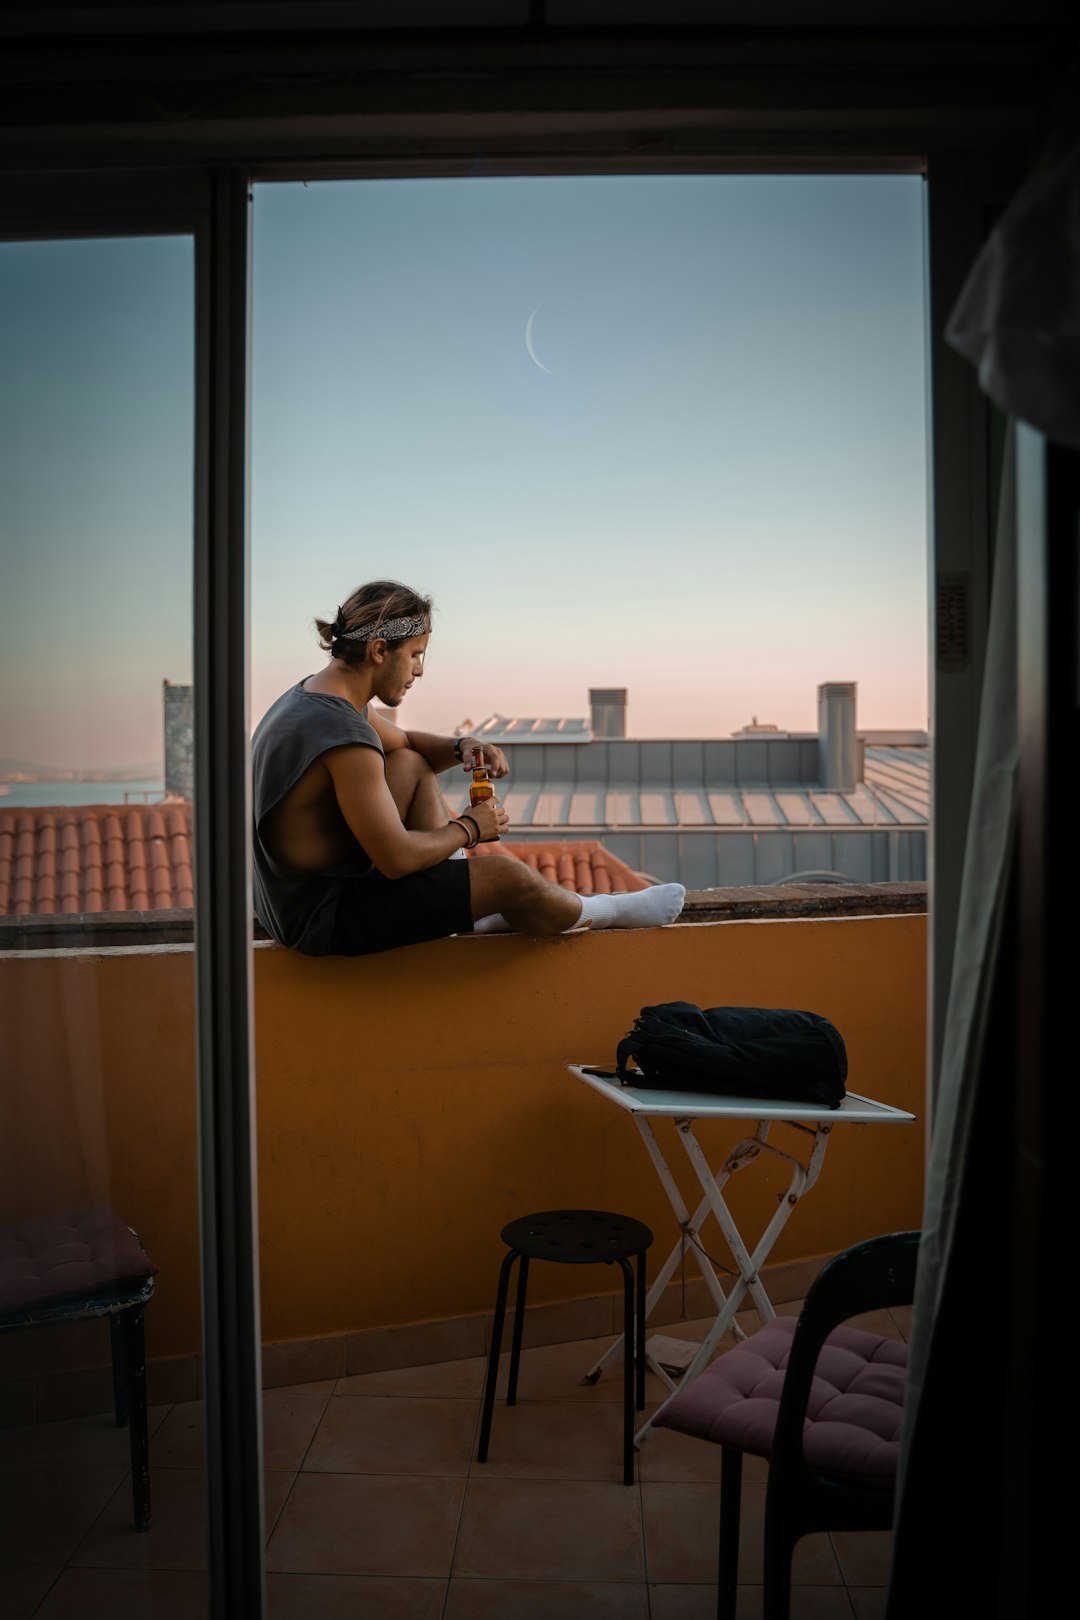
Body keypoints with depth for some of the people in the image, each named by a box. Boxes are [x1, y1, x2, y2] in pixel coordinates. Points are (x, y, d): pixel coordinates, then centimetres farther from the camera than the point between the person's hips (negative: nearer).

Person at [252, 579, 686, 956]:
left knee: (412, 764, 18)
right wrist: (469, 829, -7)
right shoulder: (344, 737, -27)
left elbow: (405, 743, 23)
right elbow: (398, 858, -25)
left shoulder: (317, 694, 5)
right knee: (505, 875, -12)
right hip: (327, 920, -10)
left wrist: (460, 747, 2)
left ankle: (474, 909, 16)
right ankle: (607, 913, 18)